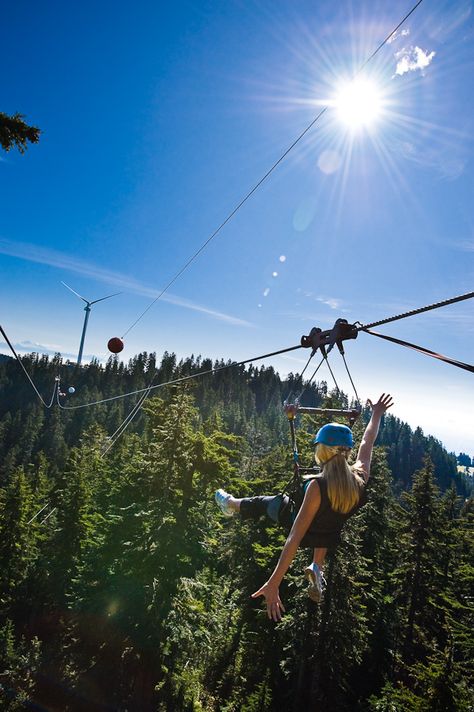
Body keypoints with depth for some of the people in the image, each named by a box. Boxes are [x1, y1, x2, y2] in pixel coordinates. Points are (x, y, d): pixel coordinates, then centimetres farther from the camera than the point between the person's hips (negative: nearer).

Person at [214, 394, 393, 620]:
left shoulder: (317, 486, -37)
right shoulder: (361, 477, -24)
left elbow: (295, 538, -37)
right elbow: (367, 443, -5)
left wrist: (274, 583, -35)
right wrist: (377, 414, 13)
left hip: (307, 533, -3)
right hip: (330, 539, 4)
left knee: (266, 502, 21)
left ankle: (231, 504, 50)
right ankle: (317, 568, 28)